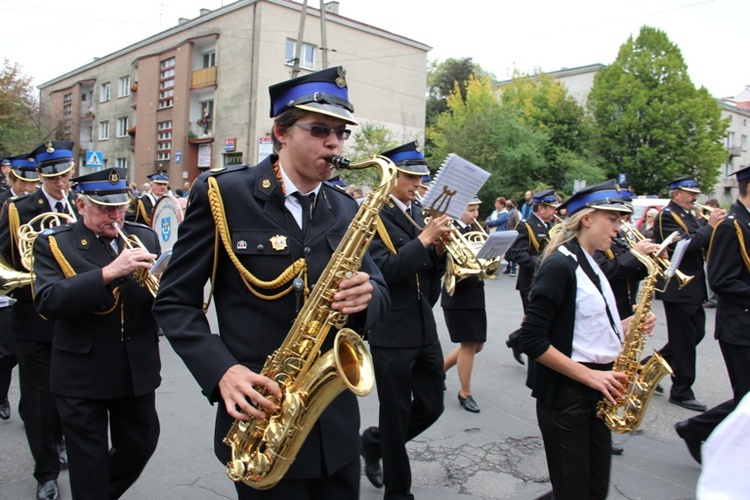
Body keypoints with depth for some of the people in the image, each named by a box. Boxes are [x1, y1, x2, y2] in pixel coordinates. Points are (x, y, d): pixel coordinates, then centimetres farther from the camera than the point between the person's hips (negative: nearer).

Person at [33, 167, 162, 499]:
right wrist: (108, 273, -33)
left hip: (137, 370, 4)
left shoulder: (144, 237, 4)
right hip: (82, 376, -4)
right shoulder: (53, 244, -7)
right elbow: (47, 302, -22)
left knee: (140, 446, 20)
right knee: (89, 467, 11)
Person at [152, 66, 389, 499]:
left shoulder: (345, 211, 6)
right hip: (261, 416, -4)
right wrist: (221, 372, -20)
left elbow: (380, 294, 6)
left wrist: (367, 297, -18)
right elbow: (174, 300, -6)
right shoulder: (222, 193, -7)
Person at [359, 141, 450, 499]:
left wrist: (439, 250, -9)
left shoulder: (417, 212, 10)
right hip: (391, 332, -7)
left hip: (424, 327, 7)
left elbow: (430, 271, 11)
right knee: (397, 415, 8)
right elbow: (383, 269, -22)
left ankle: (374, 442, 39)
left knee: (431, 406, 15)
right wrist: (423, 239, -23)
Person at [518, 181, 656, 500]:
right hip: (565, 396, -9)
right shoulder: (559, 265, -16)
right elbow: (532, 340, -21)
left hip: (595, 395, 9)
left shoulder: (591, 266, 12)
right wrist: (589, 375, -19)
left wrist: (627, 326, 1)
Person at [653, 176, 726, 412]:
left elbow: (702, 245, 12)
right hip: (678, 288, -9)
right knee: (684, 339, -1)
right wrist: (709, 226, -18)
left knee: (696, 333, 14)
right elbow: (685, 244, -26)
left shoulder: (688, 216, 15)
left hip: (692, 287, 9)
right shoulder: (666, 217, -13)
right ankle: (681, 392, 11)